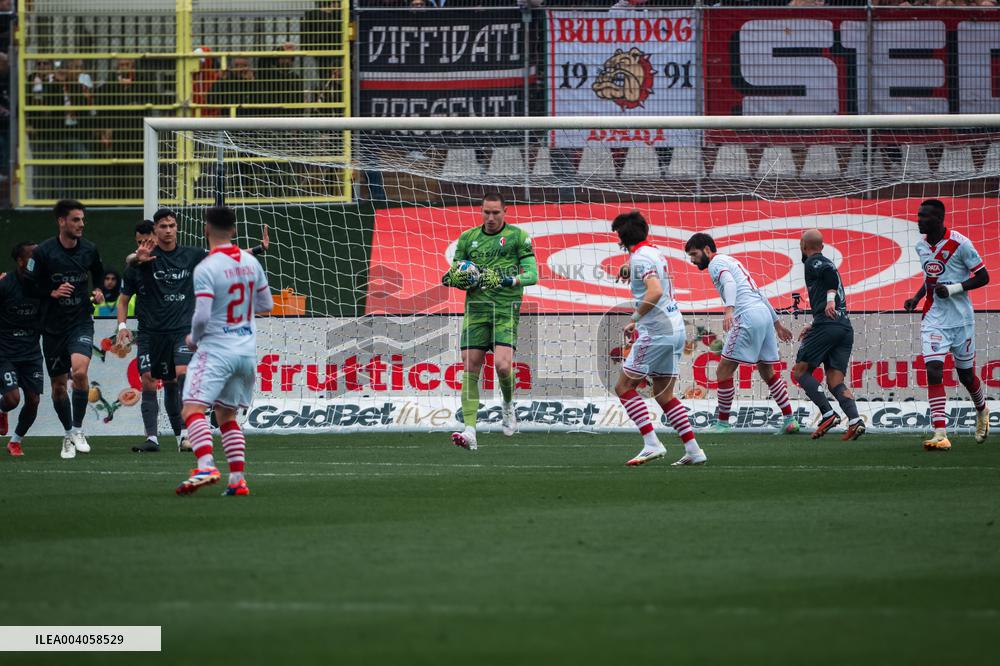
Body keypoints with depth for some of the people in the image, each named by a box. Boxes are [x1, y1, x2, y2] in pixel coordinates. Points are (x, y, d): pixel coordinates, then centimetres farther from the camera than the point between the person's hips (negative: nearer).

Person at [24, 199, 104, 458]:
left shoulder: (89, 249, 0)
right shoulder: (43, 252, -9)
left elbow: (99, 273, 21)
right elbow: (29, 286, -4)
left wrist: (97, 290, 3)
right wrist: (52, 292, -19)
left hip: (81, 321, 0)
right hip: (53, 327, 0)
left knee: (80, 370, -24)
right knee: (58, 385, 7)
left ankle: (78, 430, -8)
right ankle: (69, 435, 27)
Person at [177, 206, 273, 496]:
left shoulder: (206, 269, -14)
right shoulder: (250, 262, 6)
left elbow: (202, 316, -19)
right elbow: (266, 304, 15)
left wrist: (193, 339, 1)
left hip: (216, 350, -7)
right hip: (247, 349, 7)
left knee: (193, 408, -13)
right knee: (226, 415, 16)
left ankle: (206, 465, -34)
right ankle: (237, 479, 8)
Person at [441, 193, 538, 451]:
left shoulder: (517, 236, 3)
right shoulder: (468, 237, 13)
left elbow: (532, 274, -2)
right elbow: (454, 274, 18)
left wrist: (506, 280, -18)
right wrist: (455, 279, -6)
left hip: (506, 309, -3)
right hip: (475, 309, 3)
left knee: (502, 364, -17)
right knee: (470, 369, -7)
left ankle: (508, 404, 16)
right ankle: (470, 431, -9)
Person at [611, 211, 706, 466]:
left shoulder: (641, 257, -12)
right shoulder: (655, 253, 16)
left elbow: (655, 292, -27)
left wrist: (634, 320, -20)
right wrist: (630, 274, 22)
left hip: (656, 331, -9)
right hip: (675, 330, 9)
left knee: (624, 386, -3)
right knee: (664, 395, 12)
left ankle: (652, 443, -12)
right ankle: (693, 450, 6)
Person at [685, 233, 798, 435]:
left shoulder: (717, 263, 0)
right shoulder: (731, 261, 28)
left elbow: (729, 283, -23)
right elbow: (760, 295, 31)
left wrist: (729, 310, -39)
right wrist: (777, 324, 34)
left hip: (748, 316, -10)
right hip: (764, 313, 10)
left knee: (724, 370, -4)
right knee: (767, 372, 17)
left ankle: (722, 423, -2)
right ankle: (790, 420, 14)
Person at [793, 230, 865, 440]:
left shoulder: (813, 263, 3)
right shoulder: (826, 263, 28)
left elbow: (829, 271, -19)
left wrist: (830, 300, -21)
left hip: (827, 326, -8)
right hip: (845, 327, 8)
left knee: (801, 371, 2)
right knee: (835, 382, 3)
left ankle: (828, 414, -12)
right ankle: (854, 420, -20)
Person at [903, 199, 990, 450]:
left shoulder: (959, 244, -13)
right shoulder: (922, 247, 7)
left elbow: (983, 277, -9)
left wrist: (954, 288, -20)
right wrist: (916, 298, 8)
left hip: (961, 319, -4)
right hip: (933, 319, 4)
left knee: (966, 375, 10)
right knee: (933, 371, -14)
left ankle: (982, 412, 43)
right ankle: (940, 434, -19)